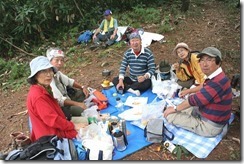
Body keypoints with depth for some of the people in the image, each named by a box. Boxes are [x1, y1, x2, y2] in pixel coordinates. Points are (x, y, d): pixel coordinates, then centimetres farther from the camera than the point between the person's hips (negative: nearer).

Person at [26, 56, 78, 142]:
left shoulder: (44, 89, 6)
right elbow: (53, 120, -25)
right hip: (52, 137, -9)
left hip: (55, 130, 9)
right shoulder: (38, 96, -26)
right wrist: (73, 126, -15)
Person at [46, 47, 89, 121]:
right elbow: (60, 100, -32)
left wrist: (82, 87, -2)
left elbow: (69, 81, 11)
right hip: (61, 107, -9)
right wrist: (77, 103, -34)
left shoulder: (57, 72, -5)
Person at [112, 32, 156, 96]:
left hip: (143, 80, -4)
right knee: (115, 80, -12)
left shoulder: (148, 53, -14)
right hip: (131, 79, 4)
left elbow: (152, 69, -14)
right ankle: (132, 90, -31)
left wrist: (144, 77, -35)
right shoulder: (127, 53, -3)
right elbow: (123, 67, -2)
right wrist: (121, 81, -17)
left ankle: (125, 88, -23)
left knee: (147, 83, -37)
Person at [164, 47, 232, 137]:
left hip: (209, 127, -10)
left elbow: (195, 100, -25)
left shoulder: (218, 82, -32)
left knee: (170, 115, -13)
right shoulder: (214, 77, 0)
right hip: (203, 113, 10)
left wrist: (175, 109, -12)